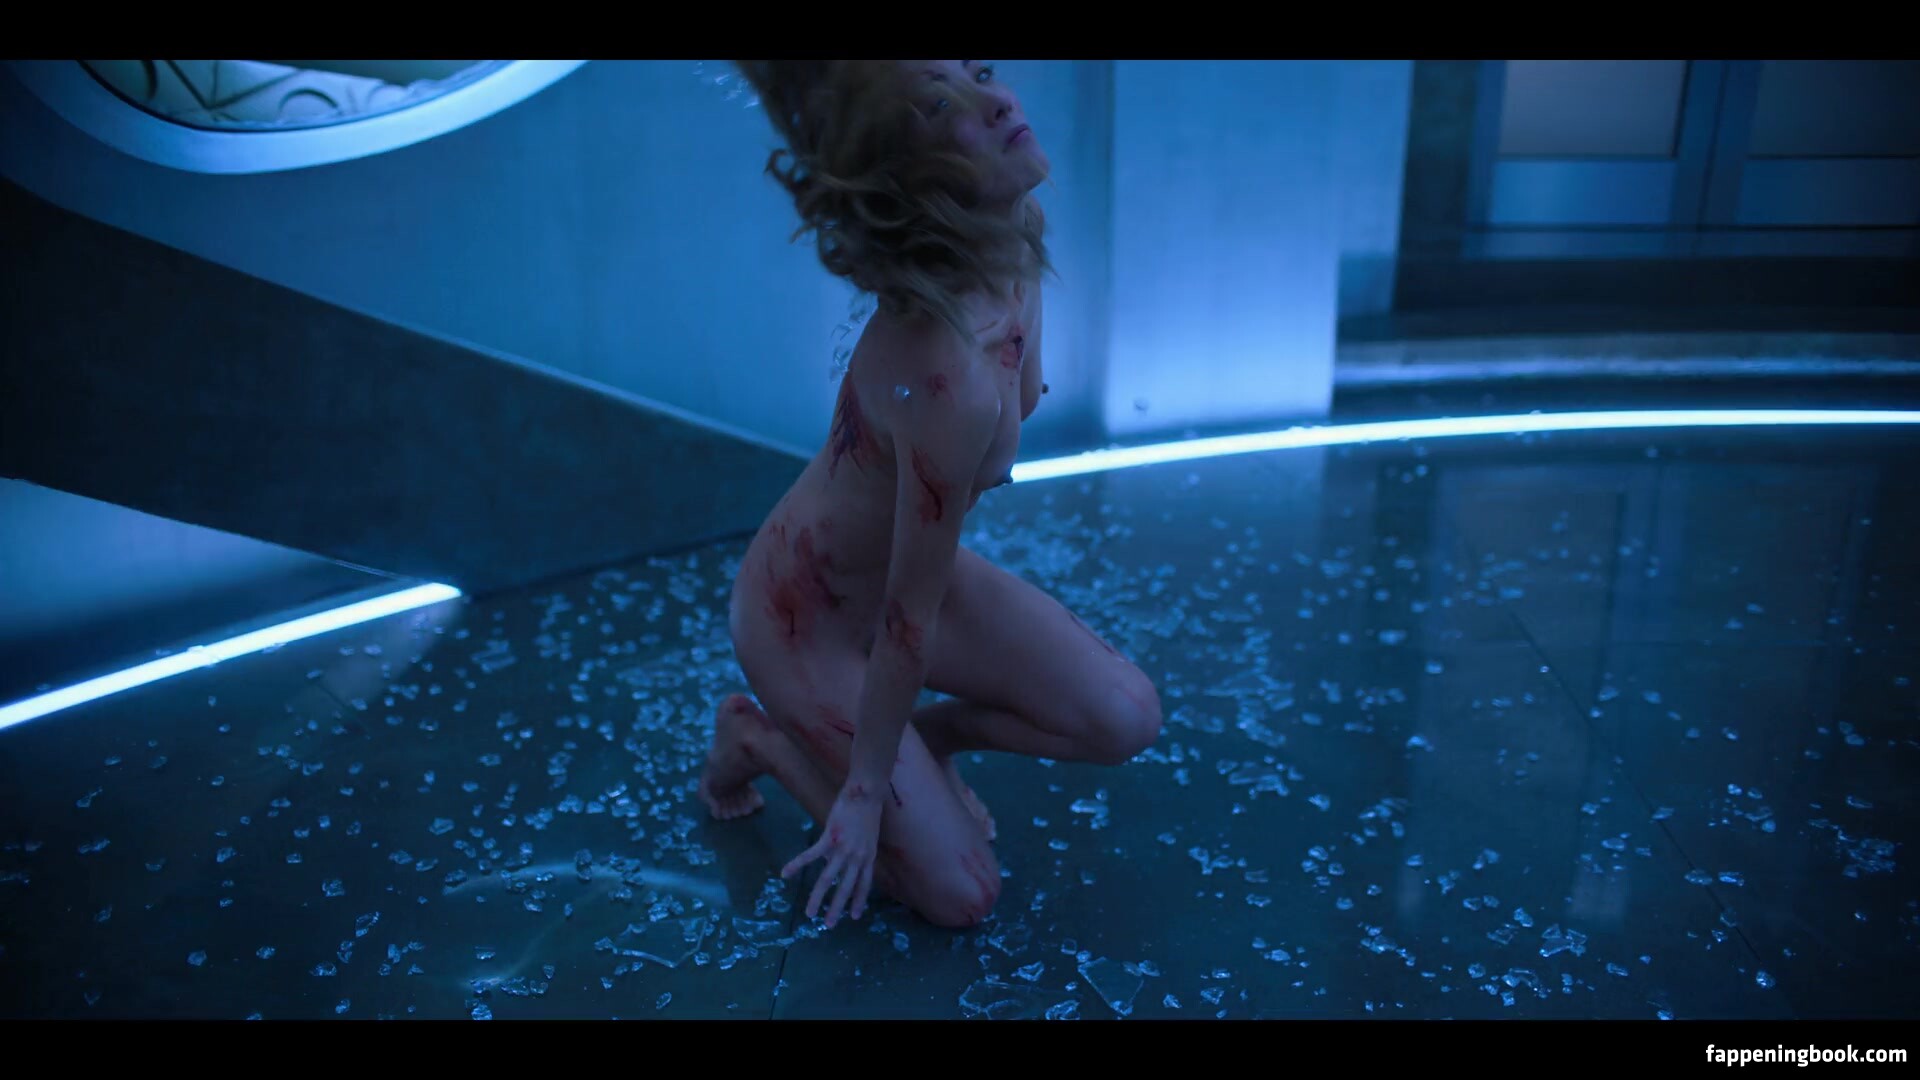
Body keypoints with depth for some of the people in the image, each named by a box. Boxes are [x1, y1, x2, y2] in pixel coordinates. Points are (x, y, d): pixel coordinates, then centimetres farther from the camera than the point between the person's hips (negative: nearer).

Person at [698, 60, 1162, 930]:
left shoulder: (1017, 236, -16)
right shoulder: (950, 379, -40)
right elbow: (910, 614, -27)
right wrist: (866, 788, -13)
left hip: (906, 566, 7)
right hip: (808, 619, -7)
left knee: (1126, 719, 0)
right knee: (961, 895, 5)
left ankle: (929, 732, 20)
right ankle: (759, 738, 17)